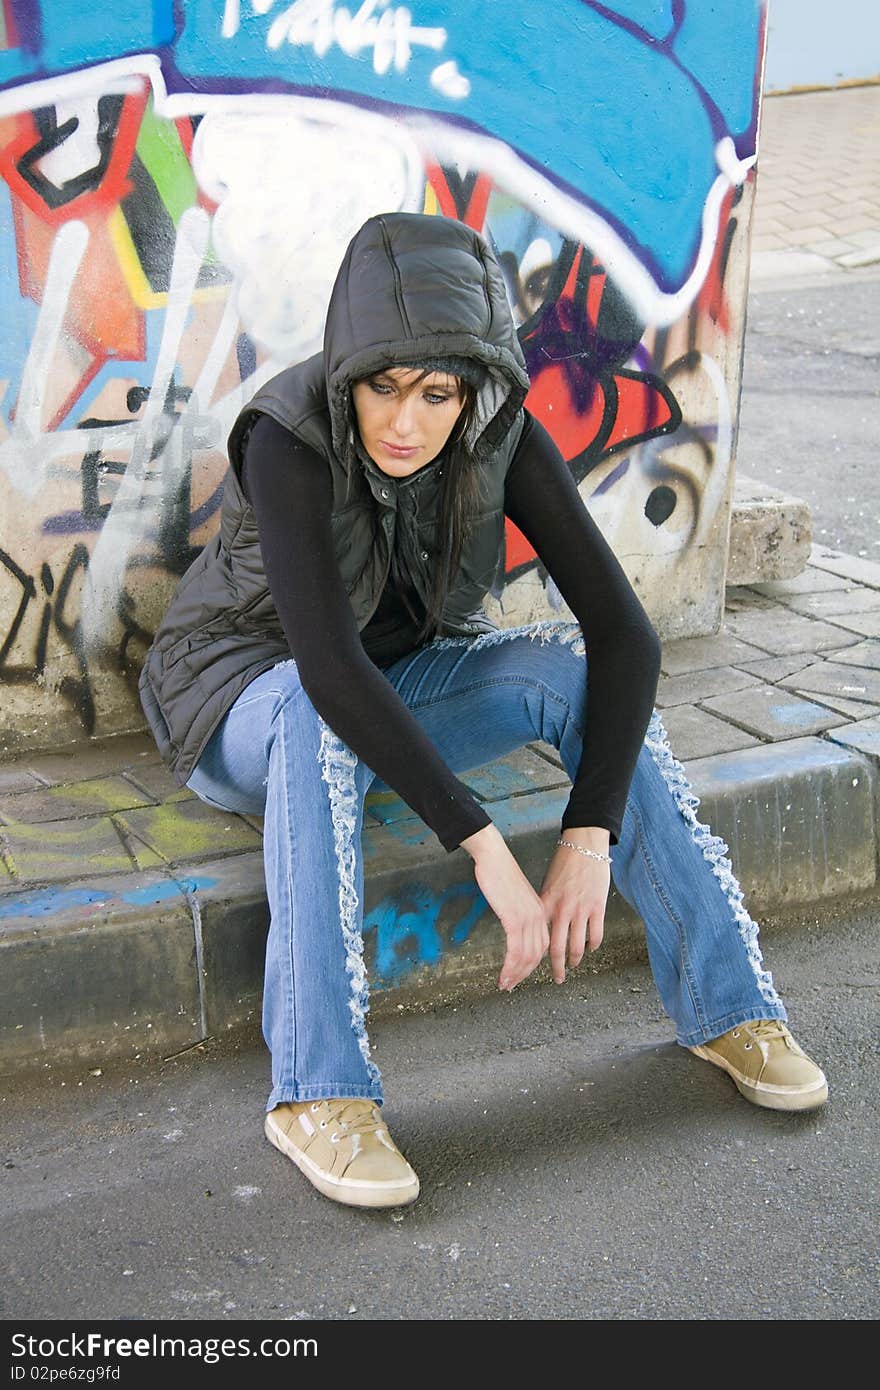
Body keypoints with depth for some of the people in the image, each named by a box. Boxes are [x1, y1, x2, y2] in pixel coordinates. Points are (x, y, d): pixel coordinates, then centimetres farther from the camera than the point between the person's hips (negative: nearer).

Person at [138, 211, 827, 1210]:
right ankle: (315, 1090, -35)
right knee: (318, 715, -39)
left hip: (397, 685, 4)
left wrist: (589, 838, -32)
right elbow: (329, 669, -42)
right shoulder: (289, 439, -31)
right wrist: (485, 850, -45)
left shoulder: (503, 439, -19)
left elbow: (622, 631, -23)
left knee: (575, 669, -22)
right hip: (244, 700, -3)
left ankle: (723, 1001, -14)